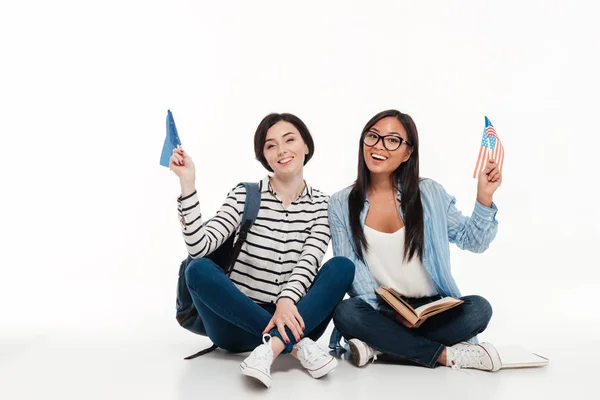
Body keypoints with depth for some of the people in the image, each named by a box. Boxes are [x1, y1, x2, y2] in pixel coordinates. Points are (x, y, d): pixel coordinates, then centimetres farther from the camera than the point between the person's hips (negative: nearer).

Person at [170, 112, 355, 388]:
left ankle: (271, 348, -36)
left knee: (342, 267, -21)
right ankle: (298, 346, -30)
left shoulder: (322, 205, 3)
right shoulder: (245, 194, -1)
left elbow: (308, 262, -12)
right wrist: (188, 185, -21)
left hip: (294, 319, 1)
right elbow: (198, 247, -13)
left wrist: (286, 301, -31)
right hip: (238, 324, 0)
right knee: (198, 269, -27)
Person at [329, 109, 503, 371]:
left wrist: (484, 198, -12)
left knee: (478, 309, -25)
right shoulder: (341, 204, -2)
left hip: (432, 309, 2)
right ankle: (447, 355, -22)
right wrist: (391, 312, -20)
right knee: (346, 313, -31)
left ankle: (380, 346, -20)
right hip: (381, 311, -1)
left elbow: (472, 241, 5)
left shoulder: (429, 193, 0)